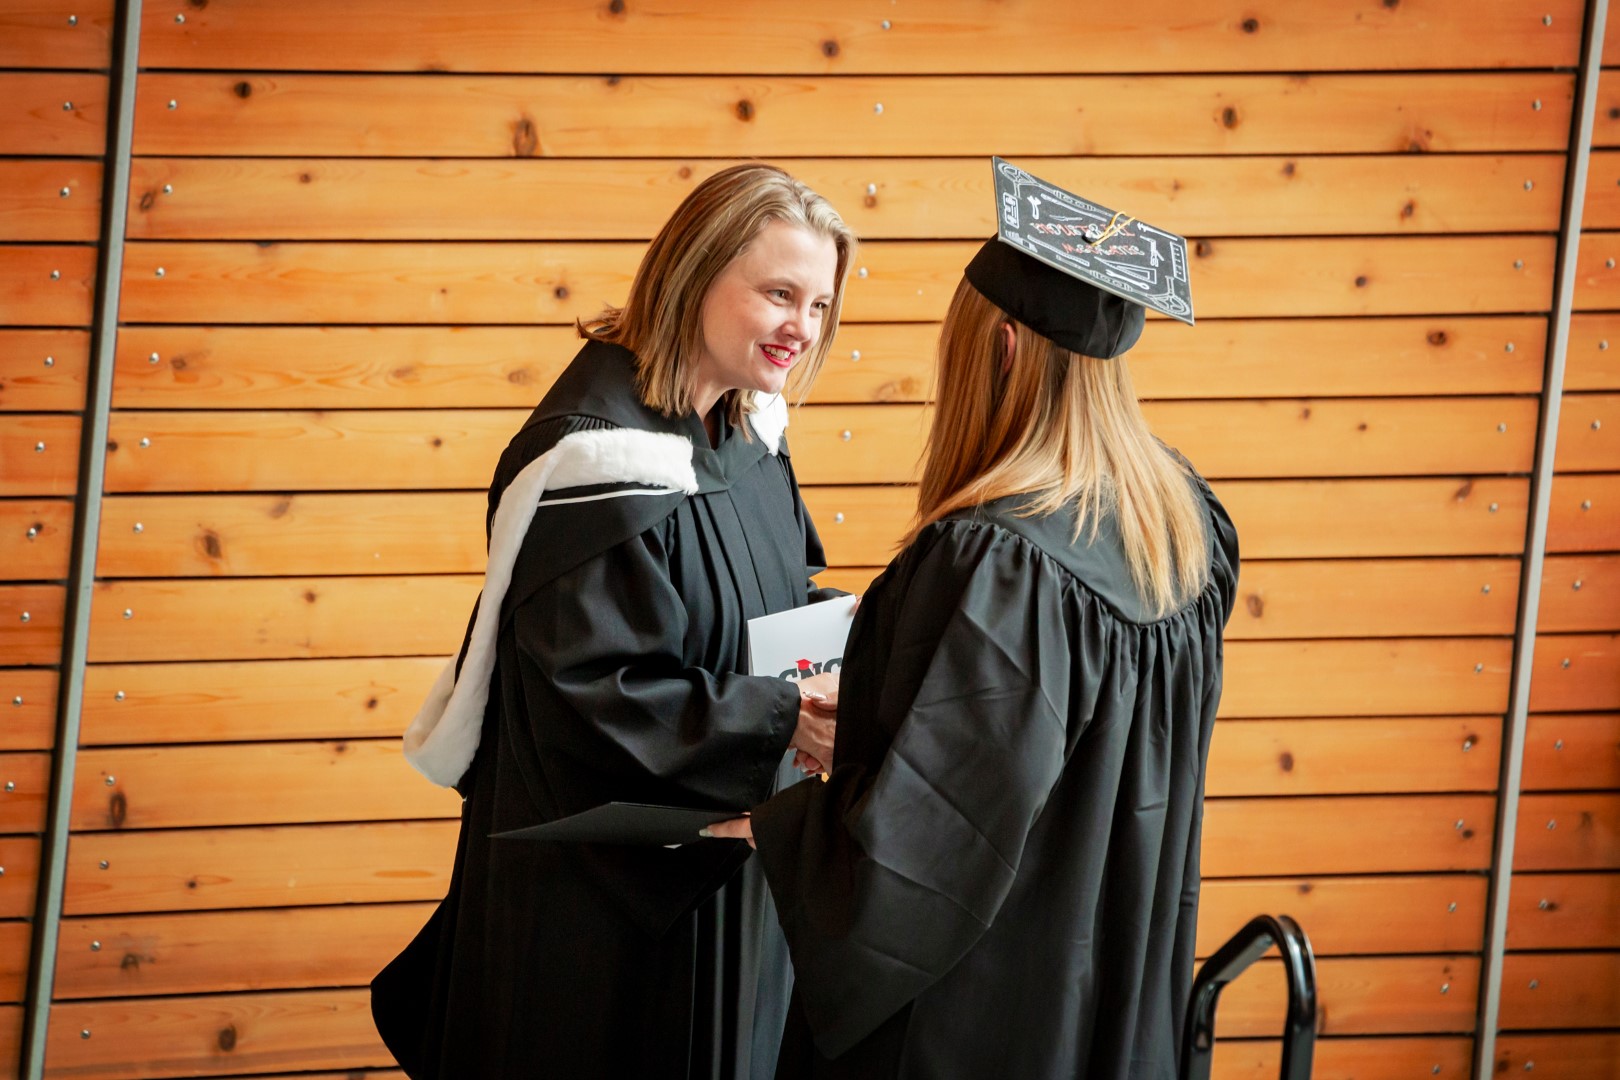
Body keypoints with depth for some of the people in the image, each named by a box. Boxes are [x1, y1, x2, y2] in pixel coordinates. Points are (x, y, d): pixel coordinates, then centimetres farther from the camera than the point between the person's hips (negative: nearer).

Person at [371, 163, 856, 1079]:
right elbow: (597, 693, -26)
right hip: (602, 887, -8)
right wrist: (779, 723, -30)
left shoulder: (746, 434, 4)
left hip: (720, 857, 9)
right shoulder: (599, 459, -23)